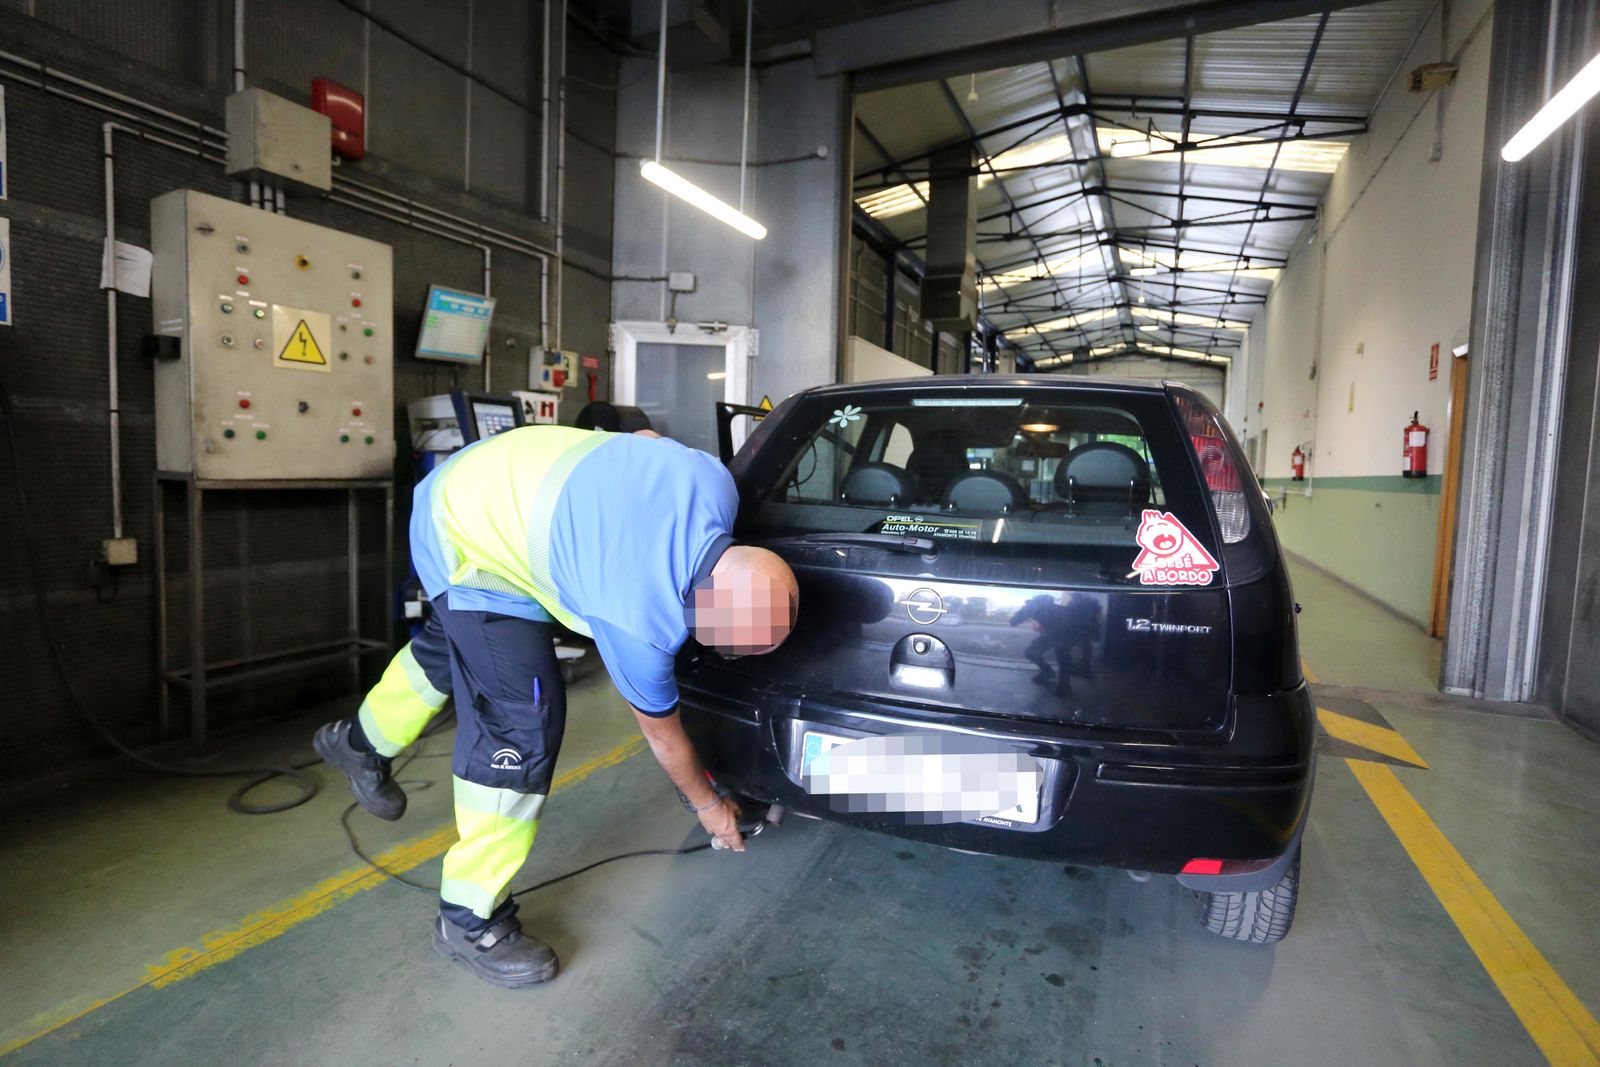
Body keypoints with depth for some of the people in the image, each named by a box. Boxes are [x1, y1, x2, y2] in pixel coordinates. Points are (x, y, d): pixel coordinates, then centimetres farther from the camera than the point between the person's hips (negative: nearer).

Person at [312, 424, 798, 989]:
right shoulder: (640, 624, -31)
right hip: (470, 545, -9)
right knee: (521, 726, -10)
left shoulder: (714, 483, -19)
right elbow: (662, 734, -12)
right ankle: (469, 919, 10)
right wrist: (709, 805, 6)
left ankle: (362, 742, 58)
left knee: (454, 641, 30)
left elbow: (645, 437, 4)